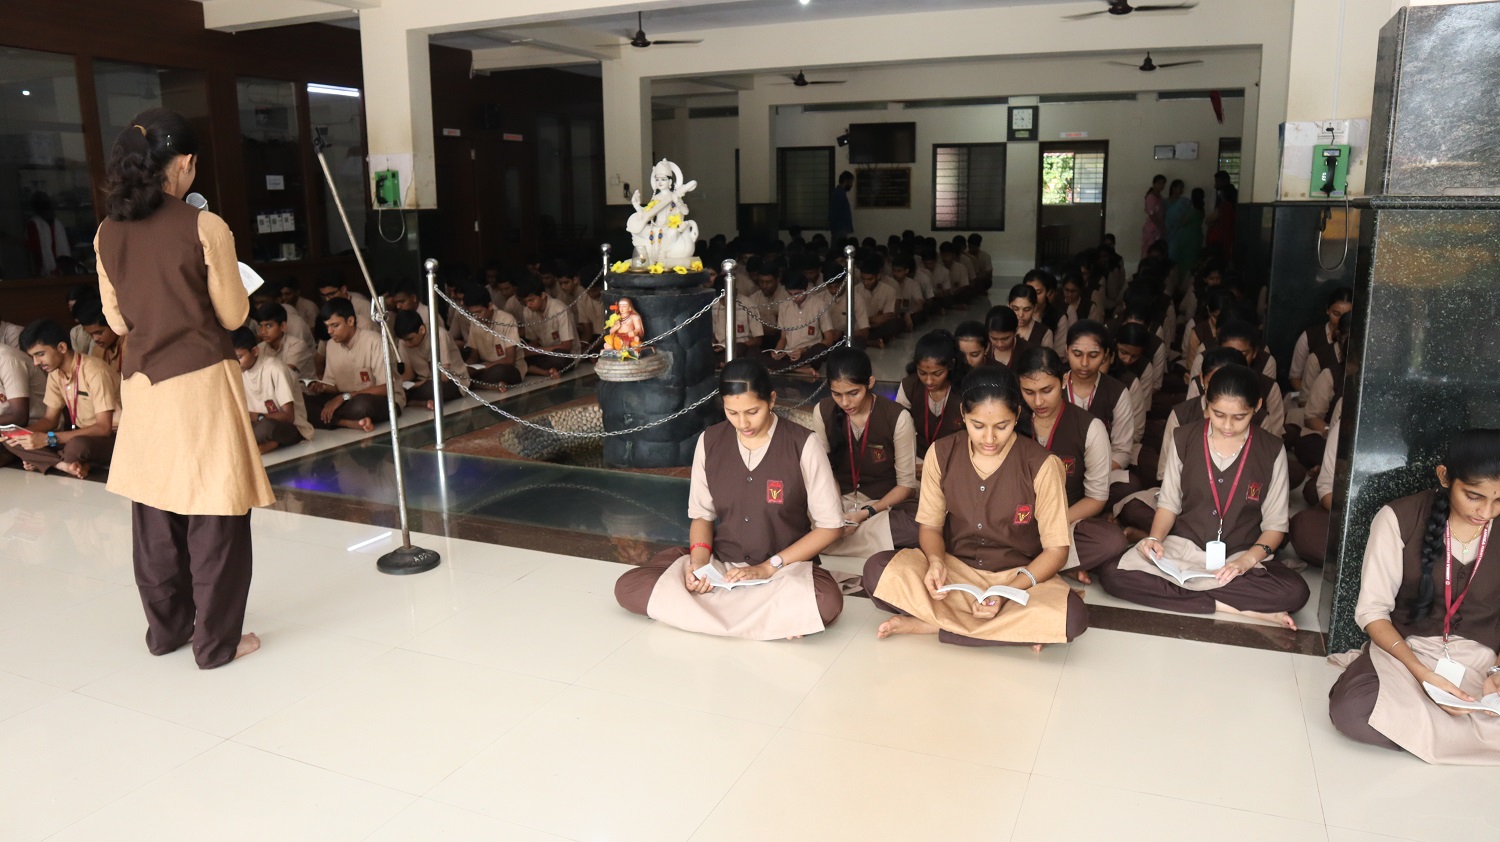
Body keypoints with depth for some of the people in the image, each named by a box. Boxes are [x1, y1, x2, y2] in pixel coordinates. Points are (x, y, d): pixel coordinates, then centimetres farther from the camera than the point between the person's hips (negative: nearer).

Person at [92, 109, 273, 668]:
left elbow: (117, 320, 10)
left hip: (142, 383, 6)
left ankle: (167, 627, 29)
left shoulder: (107, 234, 3)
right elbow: (233, 315, -6)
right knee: (213, 512, 3)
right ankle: (217, 640, 11)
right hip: (201, 381, -6)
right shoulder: (205, 228, -12)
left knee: (154, 509, 16)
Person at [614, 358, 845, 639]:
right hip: (718, 562, 4)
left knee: (826, 601, -38)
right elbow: (702, 514, 8)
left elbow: (830, 526, -7)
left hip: (786, 567, -4)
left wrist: (769, 567, -15)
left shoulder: (803, 444, -11)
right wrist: (699, 561, -14)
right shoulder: (709, 441, -1)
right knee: (628, 588, -19)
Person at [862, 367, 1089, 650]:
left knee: (1072, 616, -34)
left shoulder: (1041, 465, -13)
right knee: (877, 569, -26)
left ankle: (928, 623, -20)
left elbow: (1056, 549, -10)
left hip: (1019, 575, -1)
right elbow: (930, 525, 3)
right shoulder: (941, 454, -6)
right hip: (954, 567, 1)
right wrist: (935, 561, -21)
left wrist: (1008, 592, -25)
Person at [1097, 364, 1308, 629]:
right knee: (1112, 574, -28)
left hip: (1242, 556, -1)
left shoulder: (1271, 450, -2)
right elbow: (1168, 503, 6)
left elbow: (1275, 524, 1)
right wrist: (1155, 539, -14)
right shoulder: (1184, 438, 1)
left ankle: (1181, 584, -22)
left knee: (1295, 592, -33)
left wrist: (1247, 560, -18)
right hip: (1182, 547, 1)